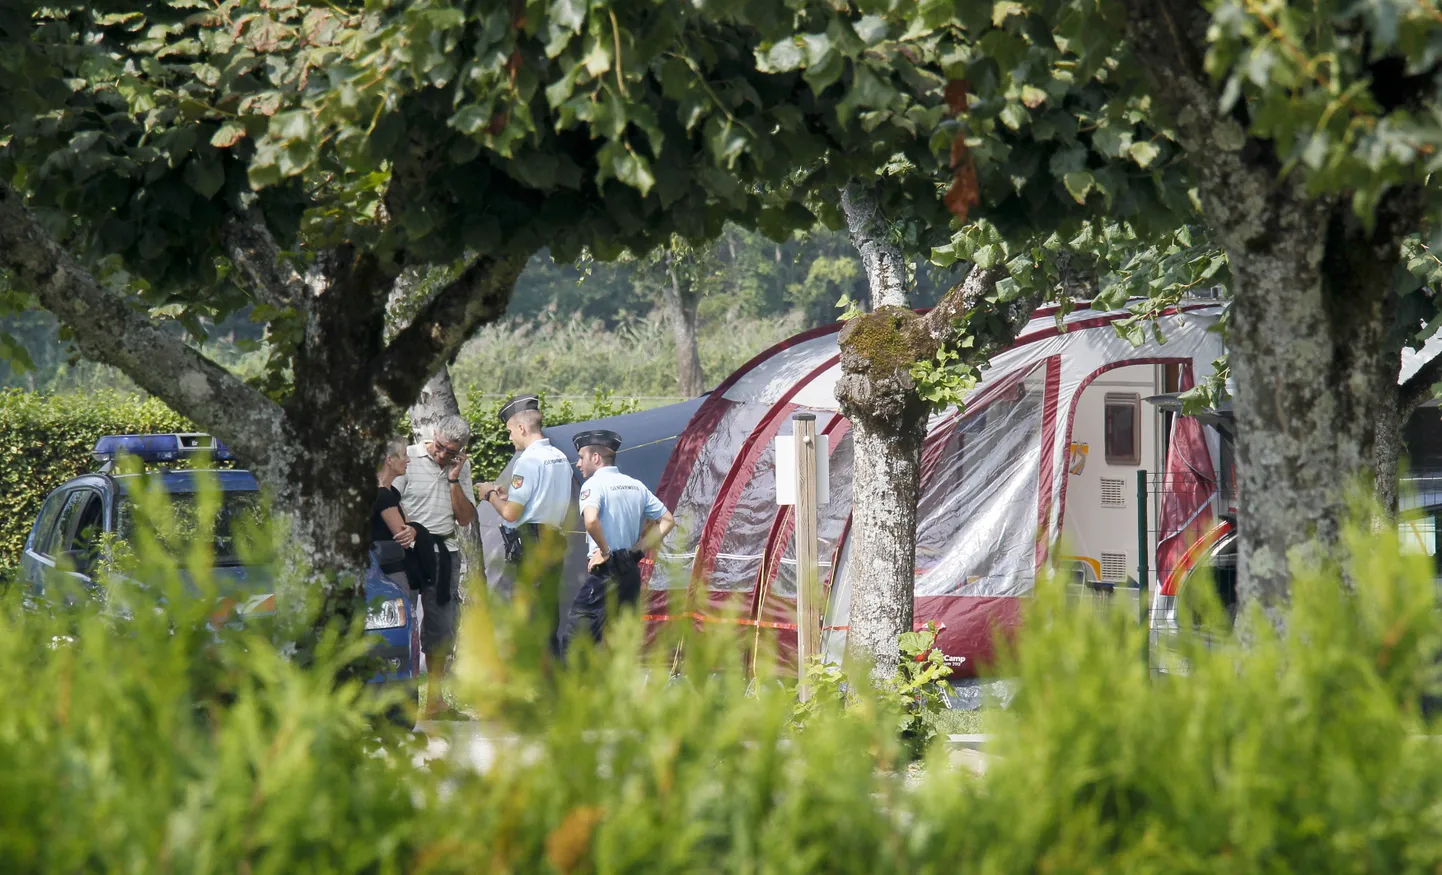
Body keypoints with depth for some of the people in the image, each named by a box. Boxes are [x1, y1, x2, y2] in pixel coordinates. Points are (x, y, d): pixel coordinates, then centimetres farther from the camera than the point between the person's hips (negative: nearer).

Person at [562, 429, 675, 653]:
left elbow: (591, 519, -28)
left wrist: (604, 551, -14)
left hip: (604, 571, -8)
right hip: (632, 572, 8)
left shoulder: (594, 484, -8)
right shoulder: (636, 486, 14)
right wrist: (638, 549, 11)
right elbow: (667, 521, 17)